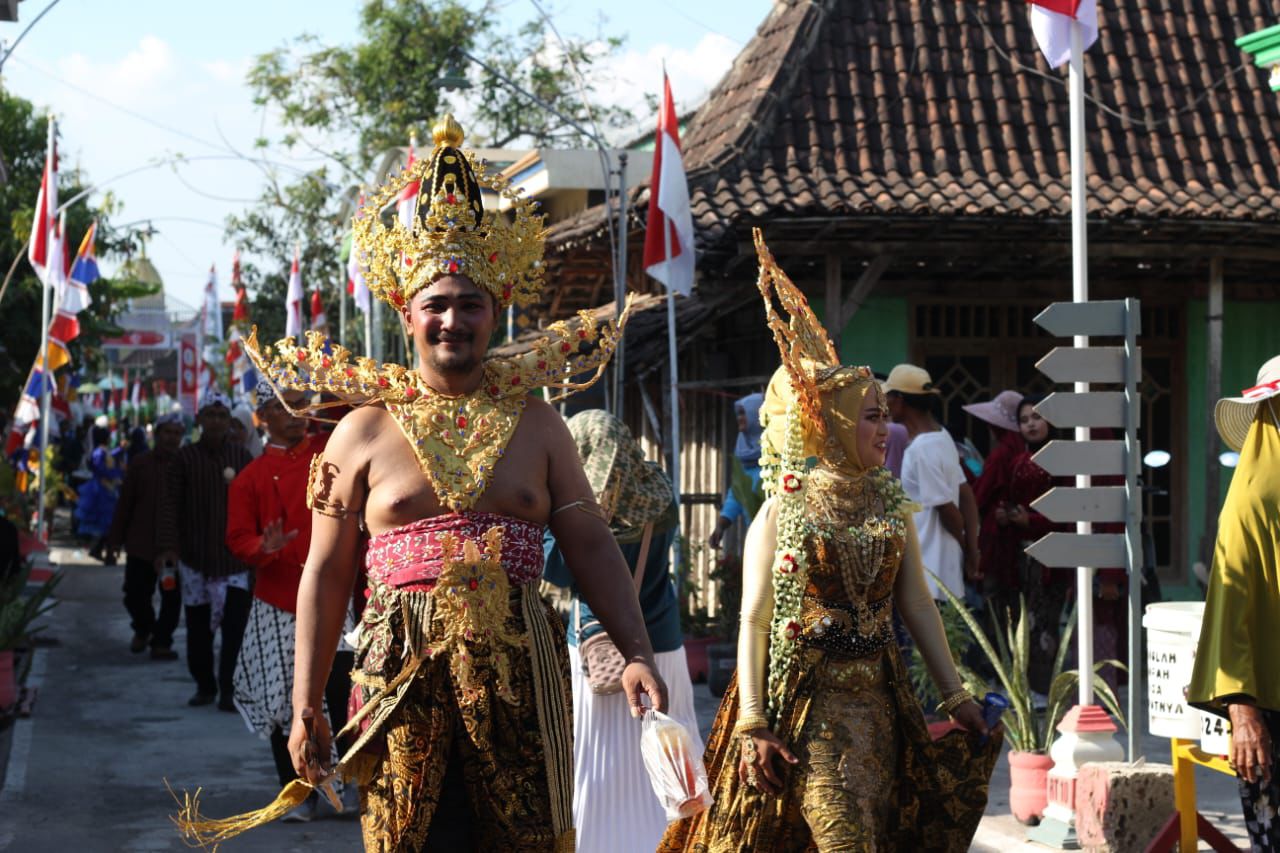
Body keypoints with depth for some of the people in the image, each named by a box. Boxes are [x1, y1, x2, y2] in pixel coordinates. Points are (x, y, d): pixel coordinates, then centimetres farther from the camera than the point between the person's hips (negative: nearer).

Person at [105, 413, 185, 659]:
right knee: (135, 594, 7)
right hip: (141, 544, 2)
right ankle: (143, 628, 35)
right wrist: (114, 541, 3)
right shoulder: (140, 463, 3)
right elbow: (125, 504, 5)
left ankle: (161, 641, 16)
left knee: (172, 597, 1)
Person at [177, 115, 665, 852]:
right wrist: (306, 706, 2)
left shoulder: (536, 425, 10)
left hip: (520, 677, 1)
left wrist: (637, 652, -5)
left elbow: (593, 547, 8)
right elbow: (326, 575, 6)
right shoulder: (364, 431, 6)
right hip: (405, 678, -1)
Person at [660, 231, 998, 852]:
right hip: (805, 701, -5)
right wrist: (752, 722, -13)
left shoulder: (892, 507, 8)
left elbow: (917, 605, 12)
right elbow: (754, 620, -7)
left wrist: (955, 695, 11)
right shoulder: (780, 513, -5)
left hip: (877, 699, 5)